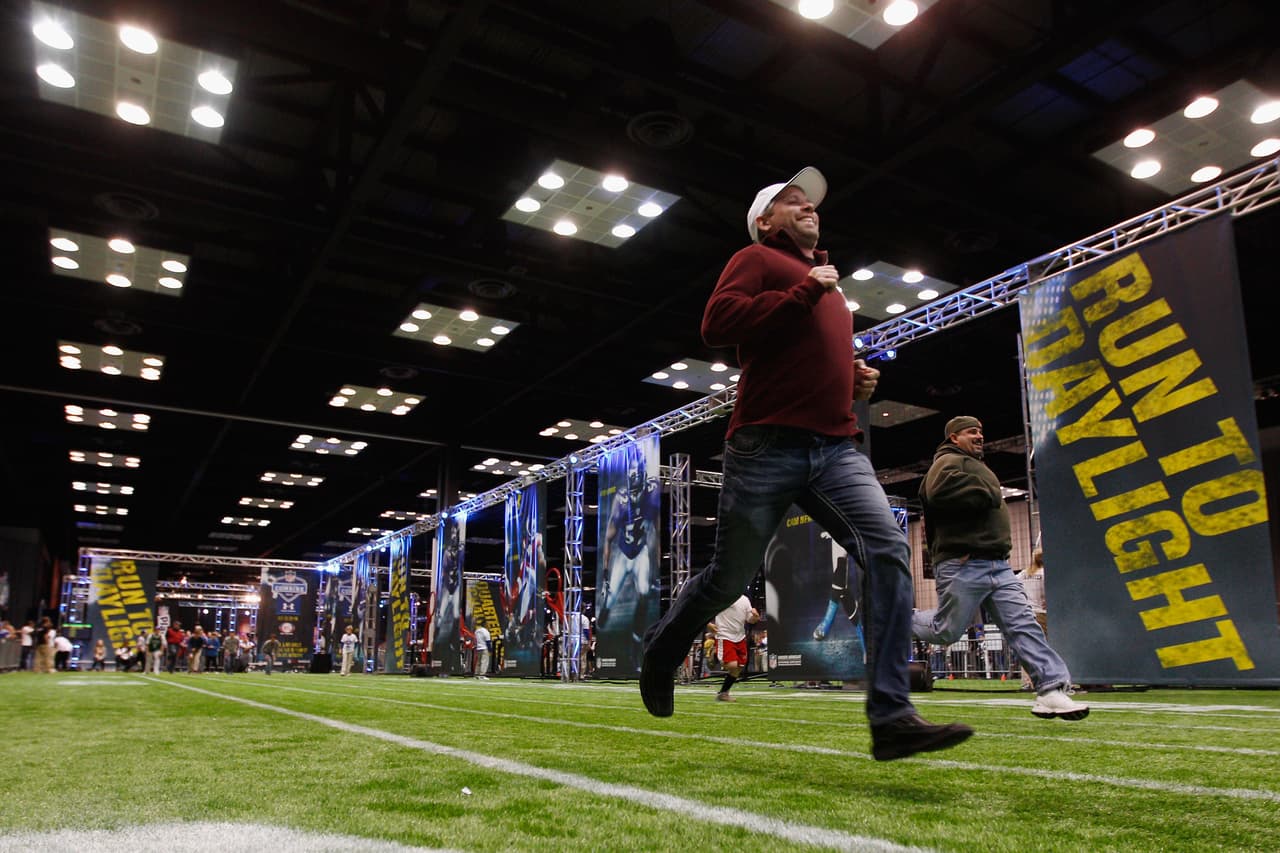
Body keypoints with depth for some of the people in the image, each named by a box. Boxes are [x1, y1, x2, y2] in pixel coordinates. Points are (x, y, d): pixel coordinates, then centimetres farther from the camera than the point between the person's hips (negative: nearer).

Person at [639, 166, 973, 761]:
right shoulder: (758, 259, 5)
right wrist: (805, 290, -12)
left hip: (837, 449, 6)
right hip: (768, 447, -6)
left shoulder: (828, 287, 28)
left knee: (888, 548, -16)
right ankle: (660, 654, 33)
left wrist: (858, 380, 15)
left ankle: (892, 718, -16)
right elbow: (718, 322, -14)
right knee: (729, 578, 4)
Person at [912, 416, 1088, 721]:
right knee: (946, 631, -3)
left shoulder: (979, 467, 29)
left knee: (1023, 624, -4)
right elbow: (940, 492, -26)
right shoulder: (949, 461, -4)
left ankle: (1052, 690, -9)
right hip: (964, 566, -9)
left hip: (998, 565, 9)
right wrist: (988, 495, -14)